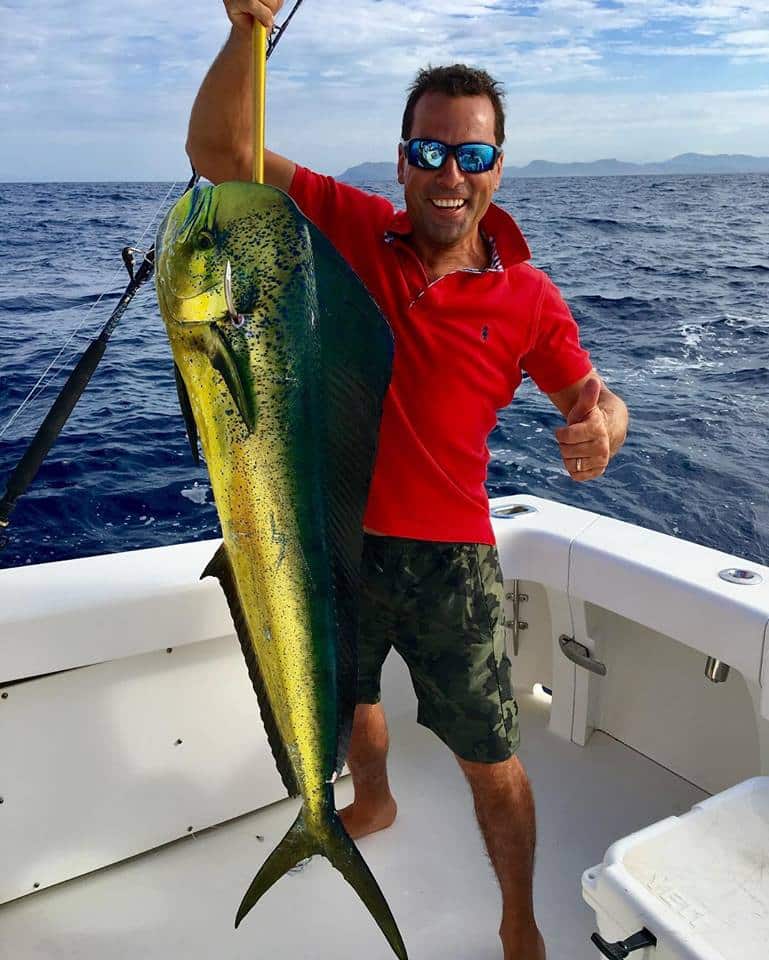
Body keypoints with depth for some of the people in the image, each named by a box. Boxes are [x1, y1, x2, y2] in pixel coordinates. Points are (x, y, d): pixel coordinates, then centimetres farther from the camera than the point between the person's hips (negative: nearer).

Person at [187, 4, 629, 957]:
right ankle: (373, 803, 62)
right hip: (335, 538, 3)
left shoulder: (528, 298, -8)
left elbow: (590, 395, 1)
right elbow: (216, 151, -9)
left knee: (492, 769, 7)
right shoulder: (354, 230, -7)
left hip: (449, 560, -2)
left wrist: (602, 426, -23)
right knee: (349, 700, 29)